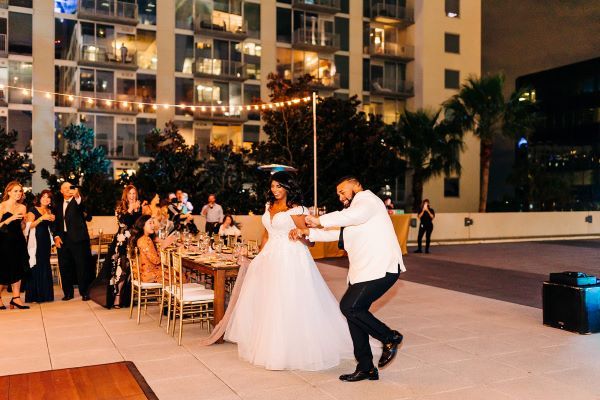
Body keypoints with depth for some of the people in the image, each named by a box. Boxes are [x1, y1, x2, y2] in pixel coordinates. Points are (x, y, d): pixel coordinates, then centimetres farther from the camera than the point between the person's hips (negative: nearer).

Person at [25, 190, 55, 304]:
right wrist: (41, 218, -25)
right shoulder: (33, 210, -3)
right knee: (35, 266, -7)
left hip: (46, 241, 6)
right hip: (36, 241, -6)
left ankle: (45, 294, 9)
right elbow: (29, 225, -14)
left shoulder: (49, 211, 15)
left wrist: (52, 219, 5)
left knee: (45, 266, 5)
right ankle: (34, 295, -4)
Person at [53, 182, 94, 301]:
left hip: (78, 239, -5)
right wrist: (56, 236, 2)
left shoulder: (78, 201, 1)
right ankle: (68, 292, 17)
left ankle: (84, 292, 3)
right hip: (63, 240, 5)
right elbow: (55, 223, 18)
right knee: (65, 267, 7)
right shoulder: (58, 205, 17)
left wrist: (77, 196, -39)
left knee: (82, 266, -4)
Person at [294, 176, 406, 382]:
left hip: (381, 268, -10)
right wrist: (308, 233, 7)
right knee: (354, 311, 7)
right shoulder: (353, 209, 26)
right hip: (362, 271, 10)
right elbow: (335, 233, 19)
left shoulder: (367, 199, -5)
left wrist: (320, 220, -24)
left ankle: (390, 338, 3)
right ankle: (366, 368, 17)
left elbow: (356, 215, -28)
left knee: (349, 307, -17)